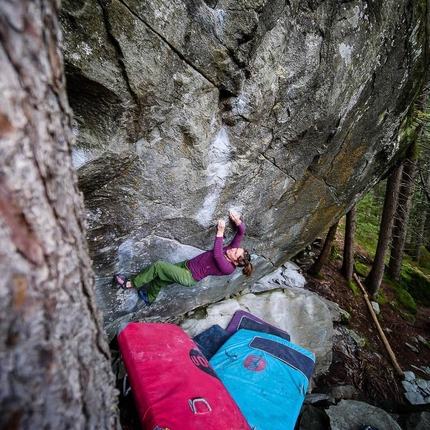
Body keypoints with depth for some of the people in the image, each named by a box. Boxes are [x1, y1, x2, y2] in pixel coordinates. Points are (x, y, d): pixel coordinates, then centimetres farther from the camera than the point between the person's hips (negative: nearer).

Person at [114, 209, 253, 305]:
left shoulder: (228, 268, -24)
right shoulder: (232, 249, -6)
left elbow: (217, 255, -41)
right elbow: (241, 232, -9)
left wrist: (220, 233, -43)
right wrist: (238, 221, -29)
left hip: (189, 277, -8)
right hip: (187, 264, 8)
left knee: (158, 265, -13)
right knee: (159, 277, 19)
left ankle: (131, 284, 7)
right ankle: (149, 298, 48)